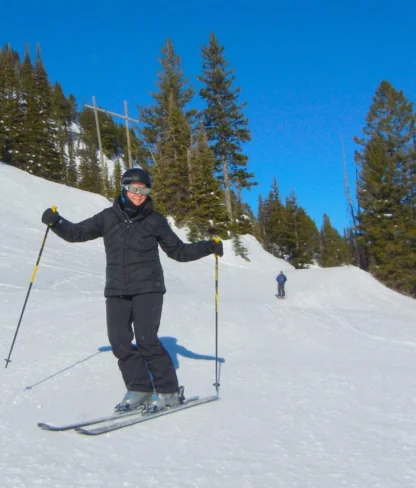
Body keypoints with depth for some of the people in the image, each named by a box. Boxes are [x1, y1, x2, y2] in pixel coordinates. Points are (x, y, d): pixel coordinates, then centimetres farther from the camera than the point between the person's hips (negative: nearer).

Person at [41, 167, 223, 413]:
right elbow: (78, 232, 13)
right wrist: (56, 222, -5)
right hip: (117, 290, 3)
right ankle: (139, 389, 14)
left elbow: (179, 251, 8)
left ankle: (168, 391, 3)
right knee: (120, 341, 0)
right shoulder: (109, 217, 8)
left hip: (148, 289, -3)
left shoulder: (155, 220, 4)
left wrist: (207, 246, -4)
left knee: (146, 340, -11)